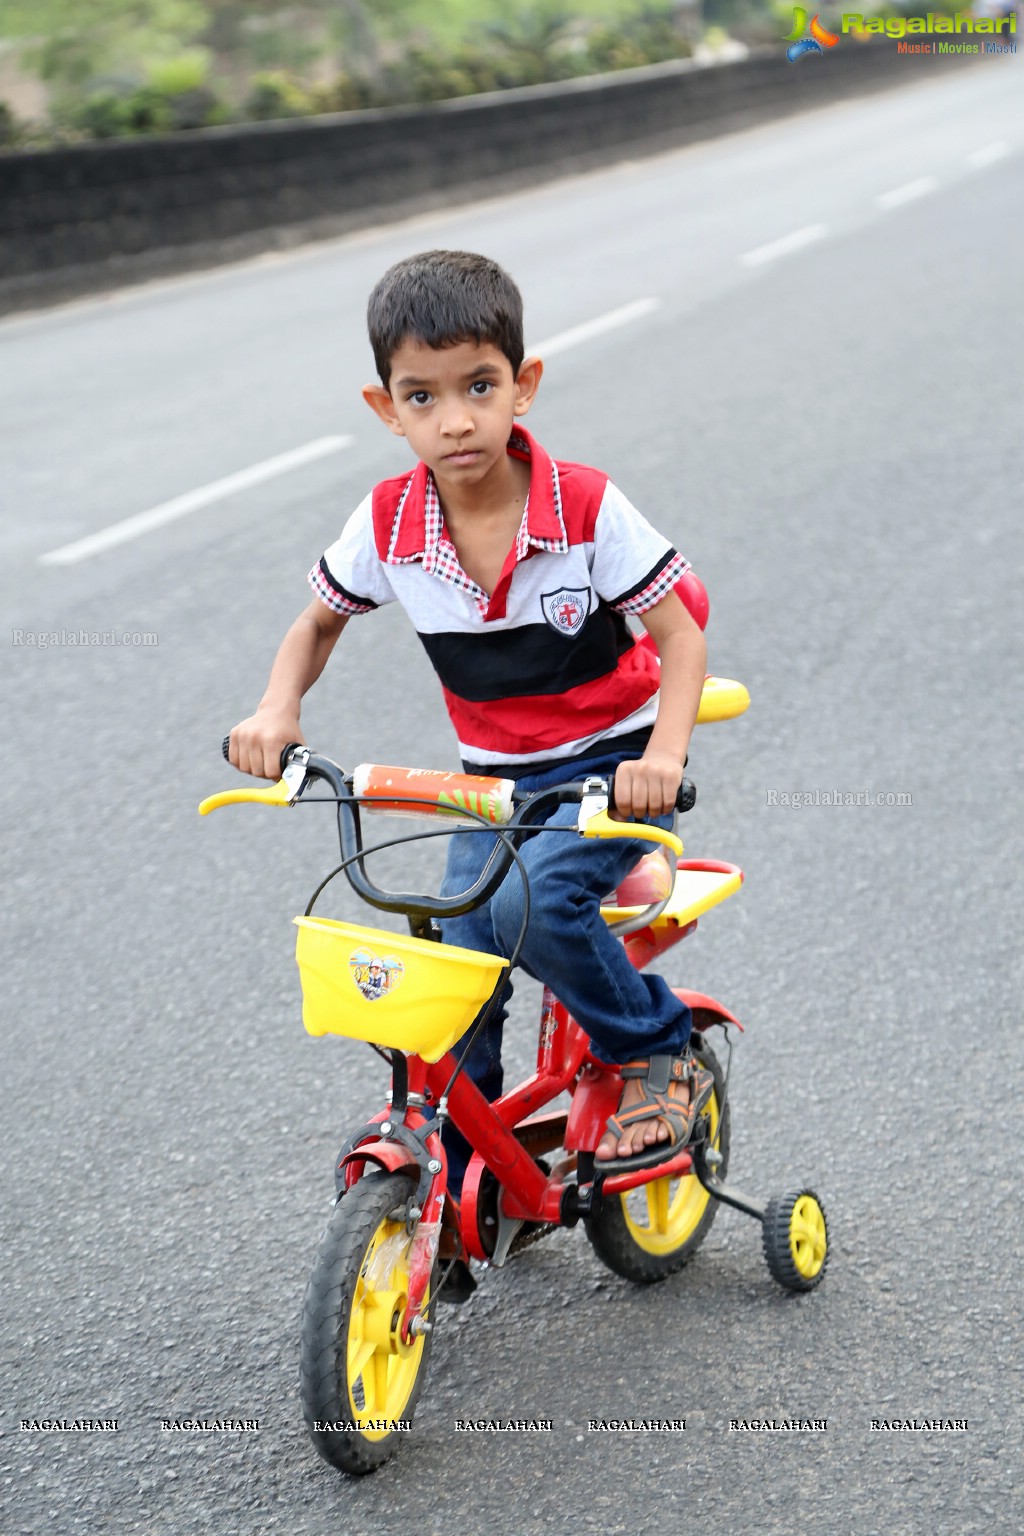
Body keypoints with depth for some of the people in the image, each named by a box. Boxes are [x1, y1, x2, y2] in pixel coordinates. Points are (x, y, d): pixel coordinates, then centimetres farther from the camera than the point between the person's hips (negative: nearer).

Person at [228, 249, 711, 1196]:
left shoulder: (587, 510, -19)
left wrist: (663, 755, -30)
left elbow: (679, 637, -13)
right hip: (495, 783, 4)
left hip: (611, 767, -4)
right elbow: (320, 621, 10)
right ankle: (449, 1202, 9)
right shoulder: (387, 525, -9)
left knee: (535, 903, -31)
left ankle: (660, 1056, -5)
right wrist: (278, 710, -10)